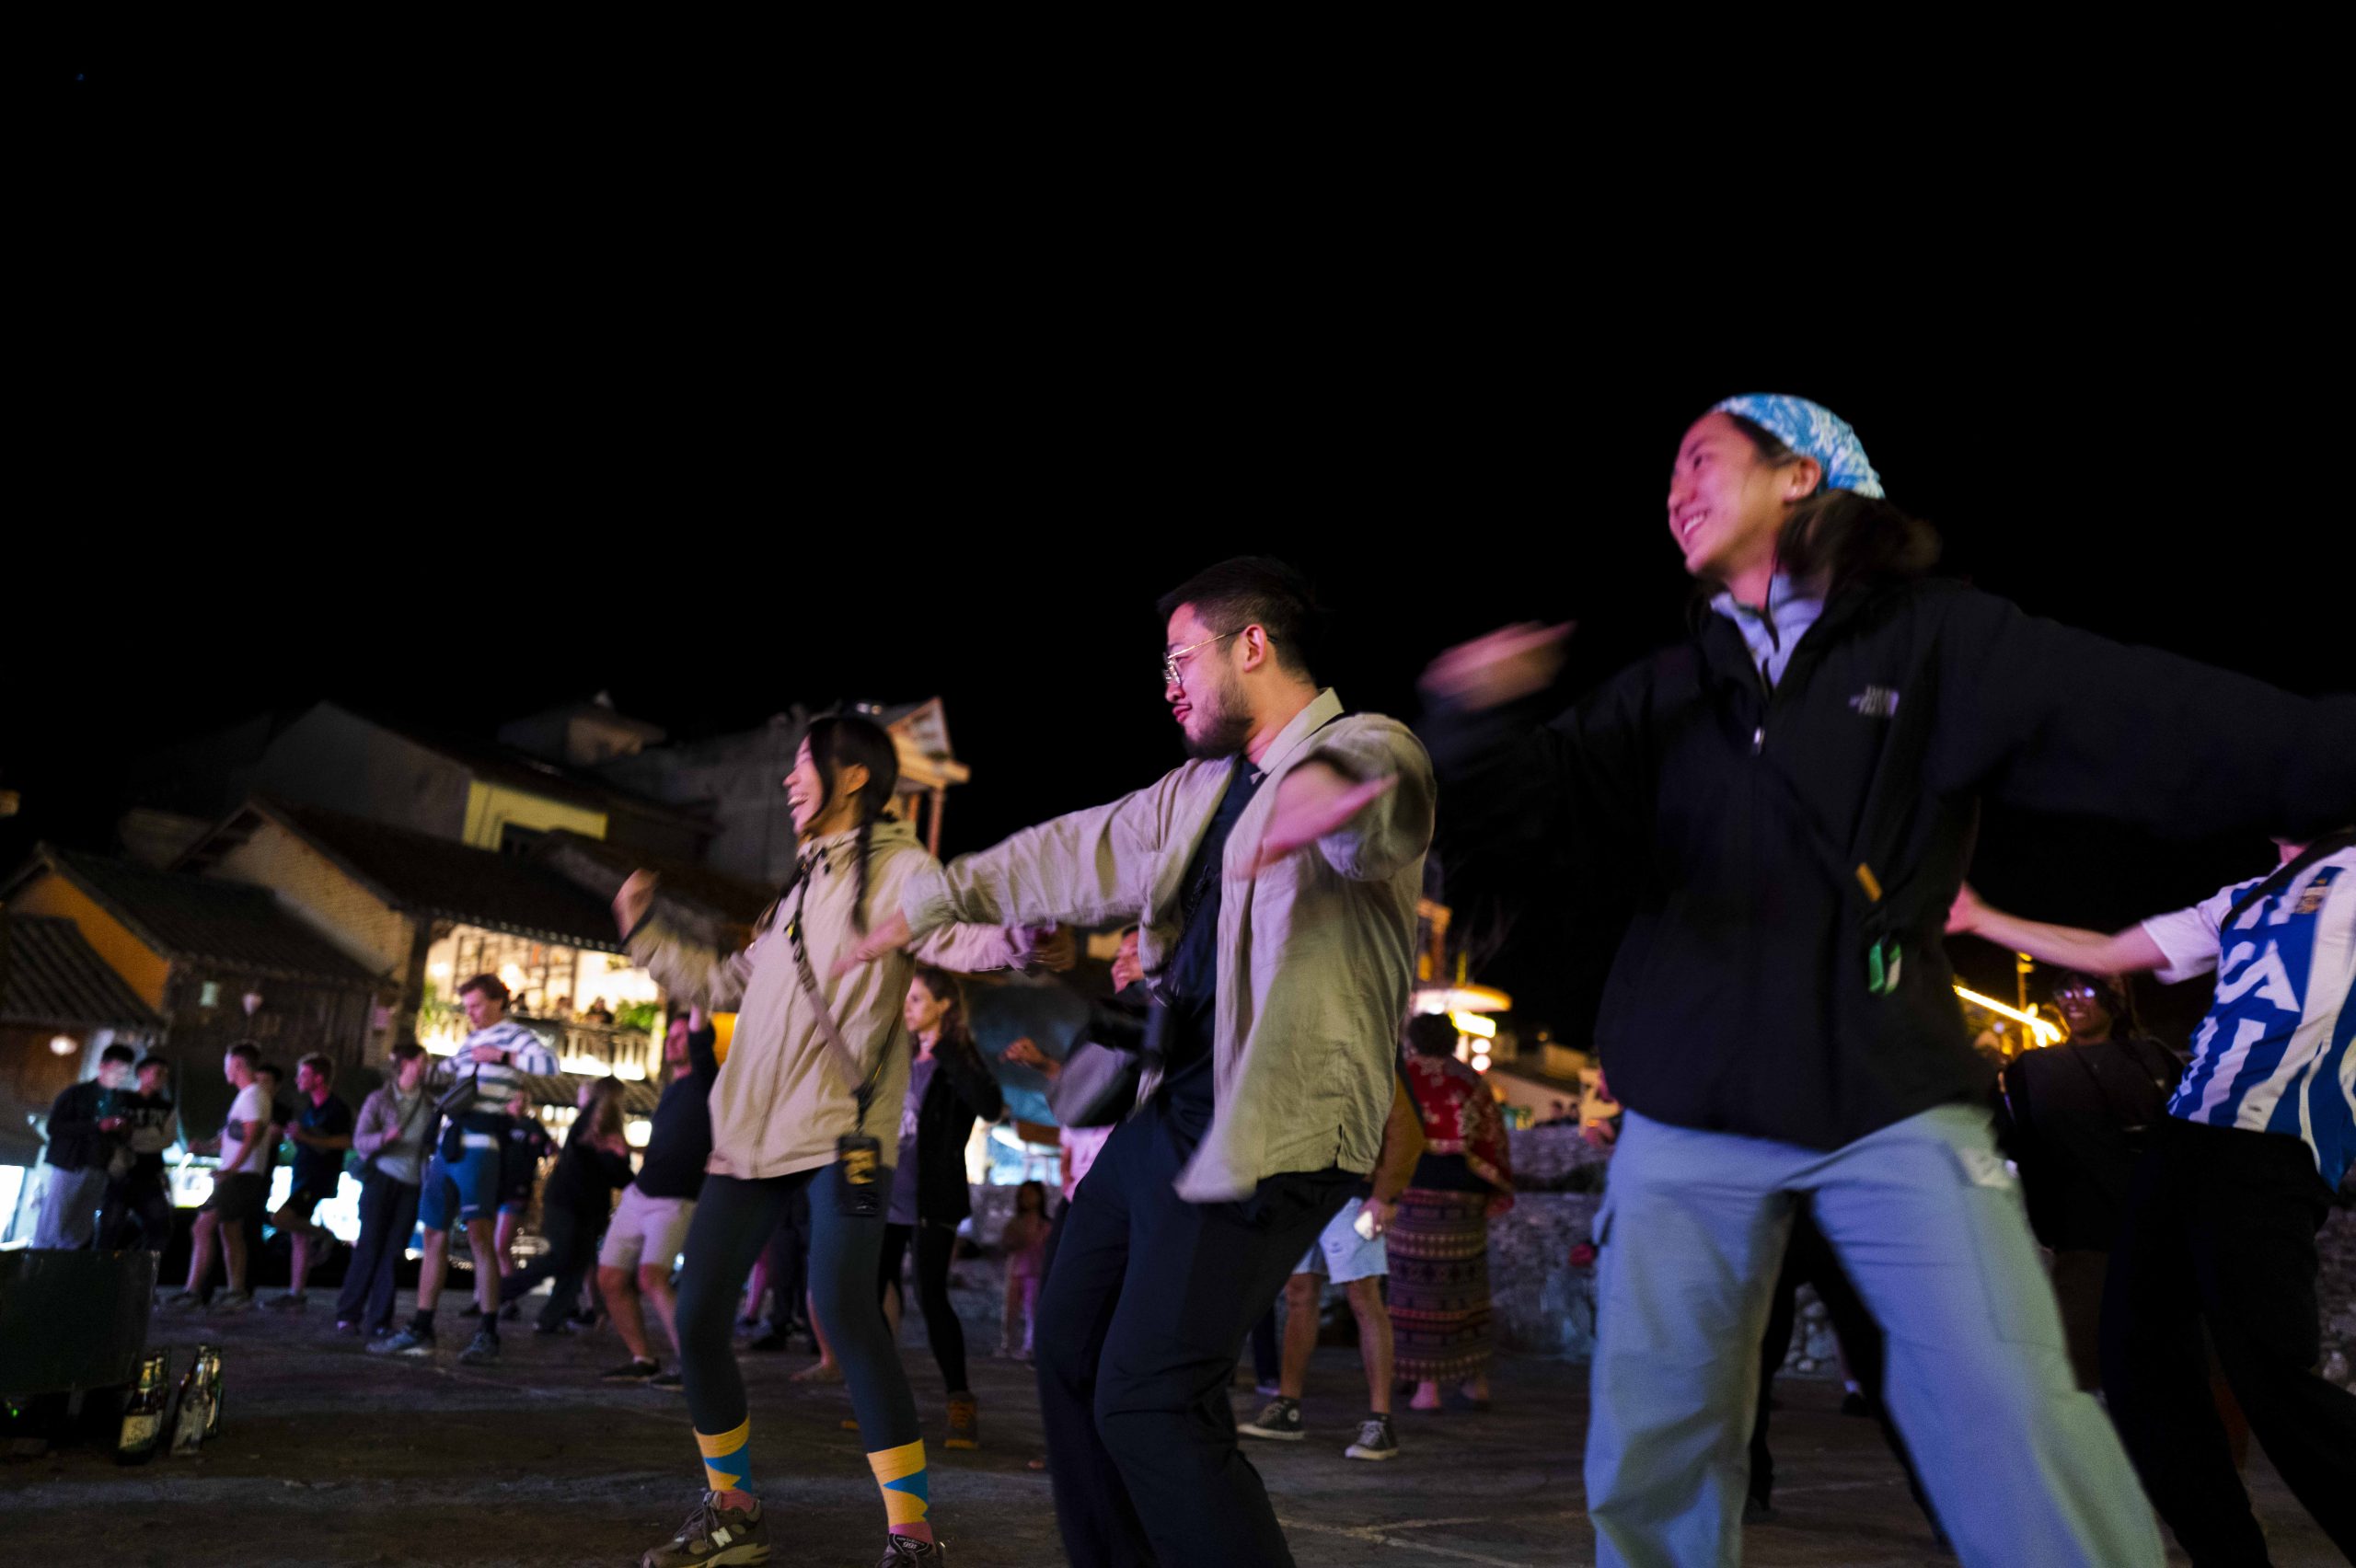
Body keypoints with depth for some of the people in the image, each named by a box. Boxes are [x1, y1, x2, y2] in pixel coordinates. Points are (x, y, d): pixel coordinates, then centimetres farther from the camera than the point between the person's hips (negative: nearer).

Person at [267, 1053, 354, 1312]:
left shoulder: (337, 1109, -10)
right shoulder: (308, 1108, 16)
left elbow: (346, 1142, -22)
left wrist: (306, 1137, -26)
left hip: (320, 1179, -9)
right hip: (302, 1176, 9)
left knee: (281, 1218, -22)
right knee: (299, 1236, 8)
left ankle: (321, 1234, 0)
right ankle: (296, 1295, 12)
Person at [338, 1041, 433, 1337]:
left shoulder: (429, 1100, 9)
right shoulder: (379, 1099, 0)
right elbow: (360, 1140, -6)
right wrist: (384, 1138, -24)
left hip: (412, 1184, 3)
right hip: (383, 1177, -3)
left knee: (394, 1252, 0)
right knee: (370, 1248, -3)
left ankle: (378, 1321, 4)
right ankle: (348, 1314, 7)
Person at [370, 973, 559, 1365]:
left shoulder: (513, 1035, -1)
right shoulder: (469, 1042, 22)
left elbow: (549, 1063, -19)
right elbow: (441, 1079, 31)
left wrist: (503, 1056, -19)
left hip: (479, 1146, -8)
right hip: (446, 1146, 8)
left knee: (479, 1234, -12)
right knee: (434, 1236, 10)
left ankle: (487, 1335, -9)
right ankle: (420, 1331, 16)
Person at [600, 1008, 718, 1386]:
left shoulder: (703, 1079, -5)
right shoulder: (671, 1090, 17)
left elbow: (700, 1037, -20)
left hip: (675, 1201, -8)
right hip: (638, 1195, 8)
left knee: (651, 1277, -23)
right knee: (611, 1279, 2)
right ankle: (643, 1360, 12)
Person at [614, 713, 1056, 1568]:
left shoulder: (892, 866, -1)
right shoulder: (803, 881, 21)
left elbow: (958, 936, -20)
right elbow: (728, 983, 32)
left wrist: (1017, 928, -42)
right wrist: (644, 931, 34)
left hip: (839, 1129, -8)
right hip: (750, 1129, 8)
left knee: (843, 1314, -21)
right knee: (696, 1317, 5)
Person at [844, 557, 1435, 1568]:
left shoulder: (1367, 750, -13)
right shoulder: (1203, 790, 17)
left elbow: (1366, 788, -38)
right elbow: (1077, 852, 26)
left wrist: (1328, 802, -62)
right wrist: (934, 898, 28)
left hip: (1266, 1133, -10)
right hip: (1167, 1108, 10)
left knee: (1148, 1398, -15)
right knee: (1069, 1339, 17)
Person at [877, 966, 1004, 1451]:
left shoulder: (958, 1057, -3)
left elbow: (991, 1106, -23)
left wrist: (942, 1052, -21)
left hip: (931, 1200, -7)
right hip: (888, 1192, 7)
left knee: (931, 1297, -11)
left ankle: (962, 1405, -3)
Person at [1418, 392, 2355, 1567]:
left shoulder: (1934, 642, 4)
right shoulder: (1665, 694, 13)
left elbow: (2164, 725, -6)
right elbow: (1537, 815, 4)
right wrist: (1477, 721, -15)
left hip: (1891, 1102, -2)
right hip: (1689, 1115, 3)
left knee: (2012, 1415, -11)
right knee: (1650, 1450, 6)